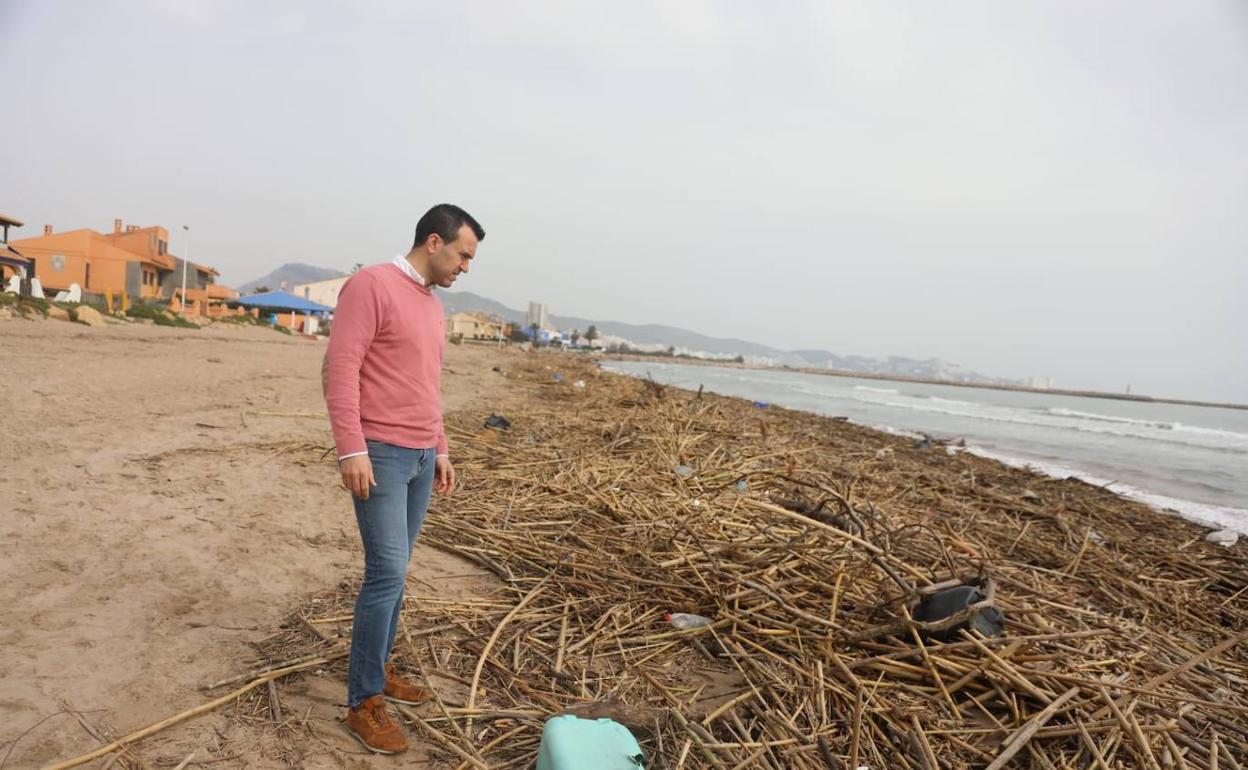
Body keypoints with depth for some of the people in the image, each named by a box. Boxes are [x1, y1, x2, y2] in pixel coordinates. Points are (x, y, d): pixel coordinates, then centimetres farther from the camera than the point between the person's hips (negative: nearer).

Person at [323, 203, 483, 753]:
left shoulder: (432, 304, 16)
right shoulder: (372, 285, -10)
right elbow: (339, 369, -16)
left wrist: (440, 450, 20)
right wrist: (351, 449, -21)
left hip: (421, 457, 8)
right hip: (380, 455, -8)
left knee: (393, 571, 14)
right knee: (386, 573, -7)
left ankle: (378, 671, 28)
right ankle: (363, 702, 7)